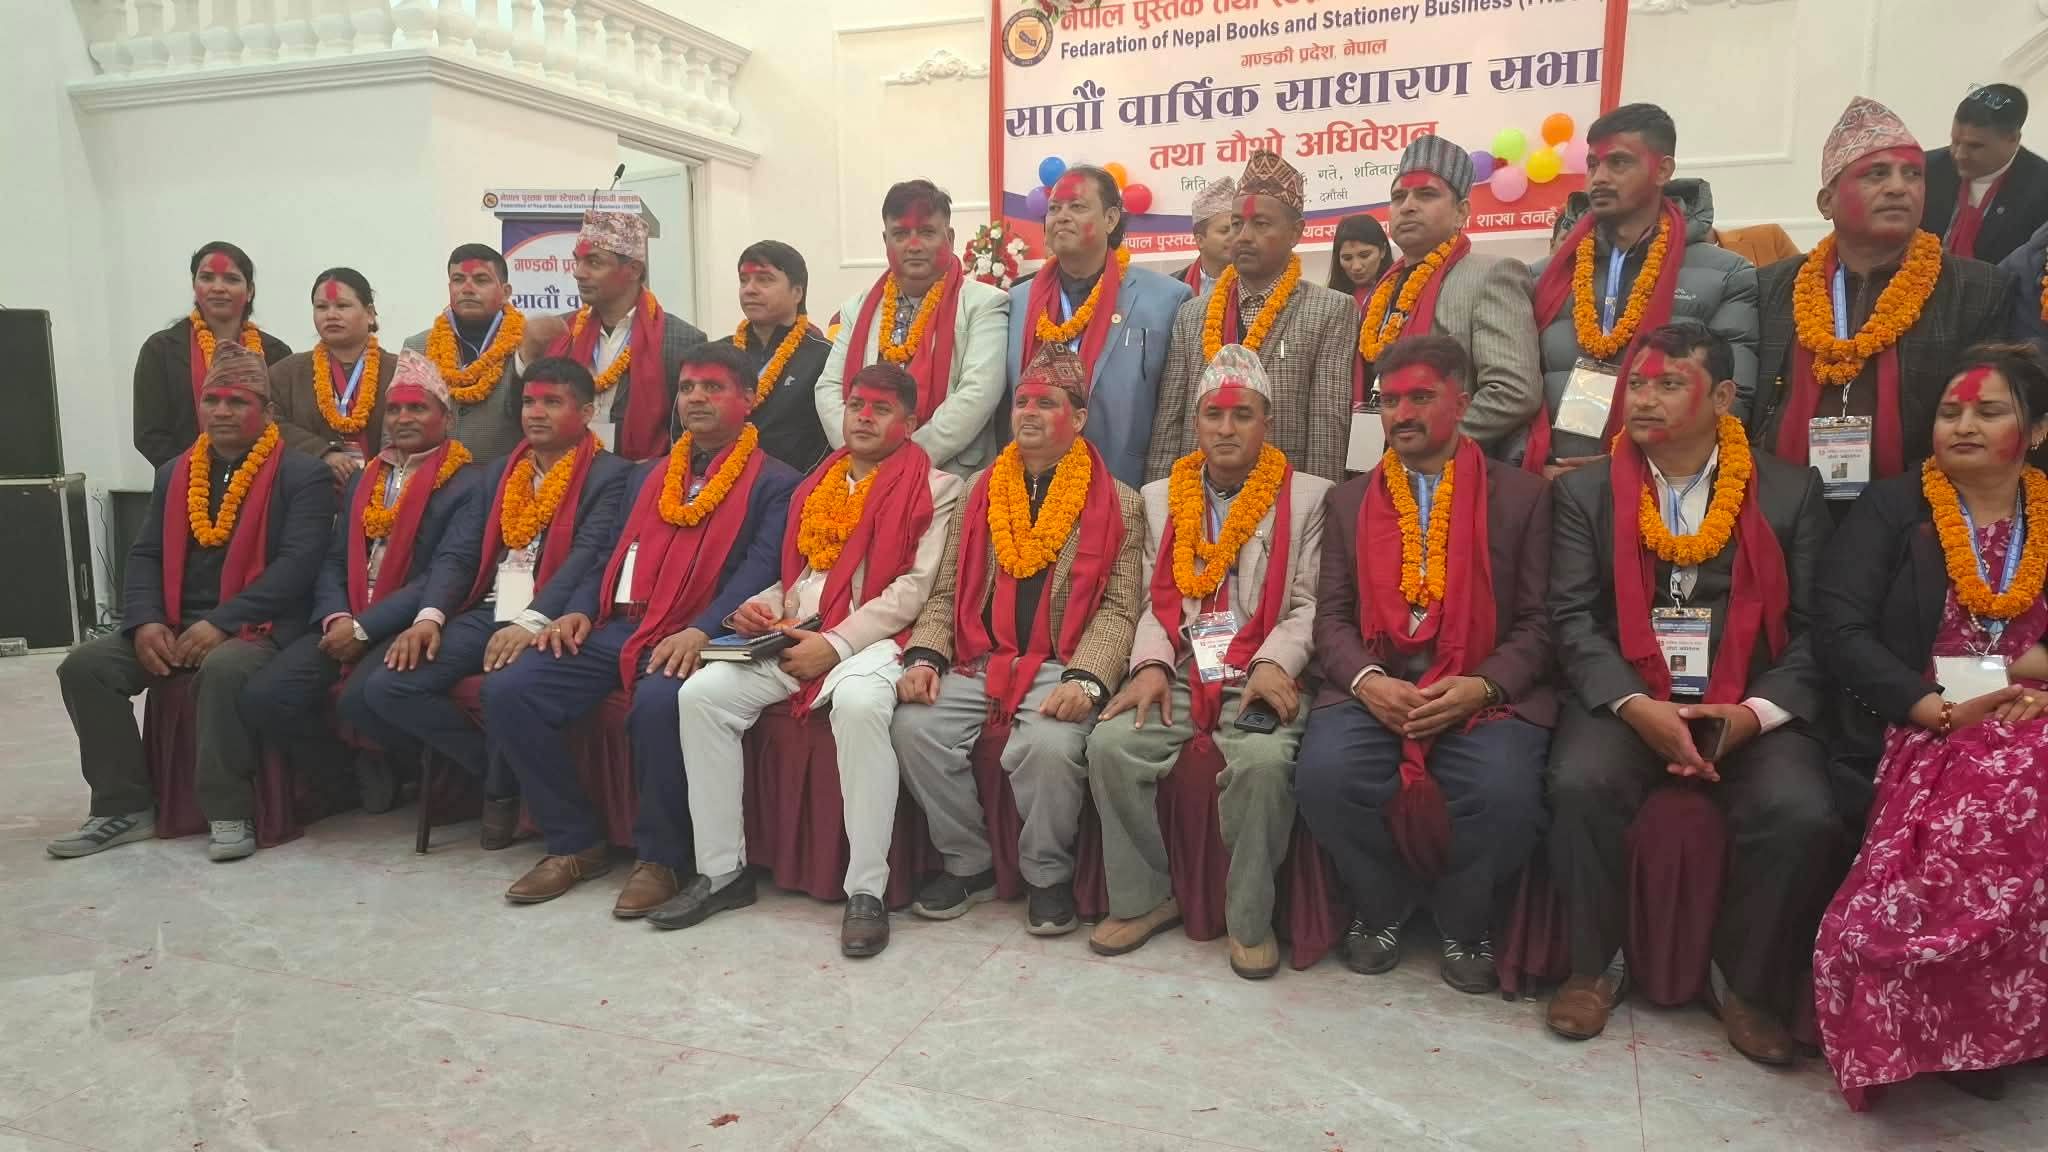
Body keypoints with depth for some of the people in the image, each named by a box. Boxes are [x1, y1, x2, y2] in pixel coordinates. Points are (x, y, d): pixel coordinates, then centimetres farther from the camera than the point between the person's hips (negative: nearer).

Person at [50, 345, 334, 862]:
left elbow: (297, 563, -14)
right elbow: (145, 554, 14)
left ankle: (229, 812, -22)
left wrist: (222, 622, -20)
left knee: (223, 668, -37)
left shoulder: (302, 476, -3)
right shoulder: (175, 474, 18)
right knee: (85, 664, -13)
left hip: (257, 627, -6)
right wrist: (145, 621, -6)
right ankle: (125, 806, -1)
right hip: (174, 627, 7)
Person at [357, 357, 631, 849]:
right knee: (385, 687, -11)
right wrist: (430, 614, -6)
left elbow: (589, 558, -16)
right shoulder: (497, 473, 20)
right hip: (487, 613, 7)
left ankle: (503, 787, -1)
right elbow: (456, 552, 13)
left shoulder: (610, 475, -1)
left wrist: (531, 623, -29)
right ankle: (496, 768, 5)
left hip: (550, 623, -6)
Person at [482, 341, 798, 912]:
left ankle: (661, 856, -13)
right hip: (615, 629, 7)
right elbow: (611, 556, 23)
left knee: (658, 704, -38)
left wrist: (701, 632, -25)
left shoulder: (775, 484, 5)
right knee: (507, 689, -12)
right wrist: (580, 611, 2)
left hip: (692, 640, -6)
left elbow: (760, 567, -10)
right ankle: (575, 842, 1)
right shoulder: (645, 477, 26)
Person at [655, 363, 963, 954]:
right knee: (702, 692, -15)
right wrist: (763, 607, 4)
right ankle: (721, 870, -4)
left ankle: (866, 891, -27)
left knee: (858, 703, -38)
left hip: (872, 639, -6)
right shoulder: (815, 486, 22)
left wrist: (836, 644, -16)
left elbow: (916, 587, -9)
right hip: (793, 637, 6)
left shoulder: (932, 488, 1)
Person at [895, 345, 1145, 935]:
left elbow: (1119, 607, -3)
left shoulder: (1117, 503, 6)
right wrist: (926, 656, -5)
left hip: (1061, 666, -3)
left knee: (1049, 745, -33)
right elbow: (947, 591, 14)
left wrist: (1084, 680, -19)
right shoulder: (981, 491, 17)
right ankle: (969, 863, 1)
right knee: (914, 727, -22)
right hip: (978, 661, 4)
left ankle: (1048, 874, -3)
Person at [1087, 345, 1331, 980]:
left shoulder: (1309, 497, 9)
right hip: (1179, 677, 3)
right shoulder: (1160, 497, 19)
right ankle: (1142, 898, -2)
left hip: (1261, 682, -3)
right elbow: (1155, 602, 12)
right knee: (1111, 744, -23)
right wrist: (1152, 665, -6)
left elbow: (1310, 605, 1)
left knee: (1264, 760, -32)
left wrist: (1276, 664, -16)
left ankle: (1250, 920, -10)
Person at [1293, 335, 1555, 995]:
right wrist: (1367, 680, -11)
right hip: (1372, 688, 2)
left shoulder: (1521, 496, 10)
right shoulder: (1350, 500, 17)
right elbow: (1331, 617, 9)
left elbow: (1537, 623, 4)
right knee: (1325, 773, -29)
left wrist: (1481, 686, -14)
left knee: (1503, 790, -31)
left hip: (1486, 692, -1)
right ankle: (1381, 909, 3)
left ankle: (1465, 925, 3)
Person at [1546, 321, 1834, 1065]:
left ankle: (1753, 989, -1)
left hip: (1751, 710, 1)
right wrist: (1636, 706, -16)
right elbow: (1573, 619, -1)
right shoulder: (1583, 492, 7)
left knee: (1801, 815, -26)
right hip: (1624, 702, 0)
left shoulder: (1791, 492, 8)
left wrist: (1755, 712, -13)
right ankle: (1591, 969, -6)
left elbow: (1813, 627, 3)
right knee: (1580, 786, -29)